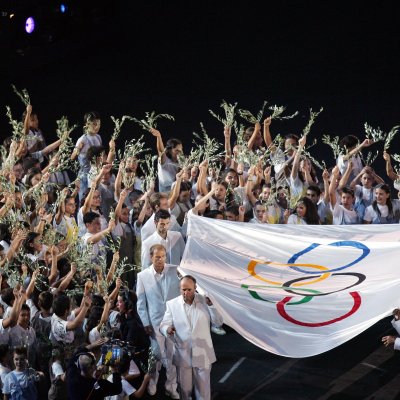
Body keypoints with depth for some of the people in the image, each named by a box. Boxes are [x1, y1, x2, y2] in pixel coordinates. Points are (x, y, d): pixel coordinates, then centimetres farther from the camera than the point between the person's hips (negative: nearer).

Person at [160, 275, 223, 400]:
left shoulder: (204, 301, -4)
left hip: (202, 354, 0)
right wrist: (167, 329, -28)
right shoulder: (172, 304, -4)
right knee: (184, 387, 12)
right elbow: (163, 325, -3)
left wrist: (211, 306, -20)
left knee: (203, 388, 9)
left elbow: (218, 322, -4)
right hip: (182, 354, 0)